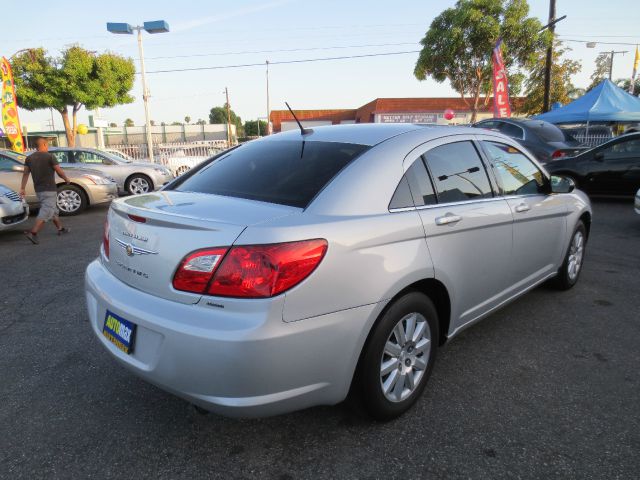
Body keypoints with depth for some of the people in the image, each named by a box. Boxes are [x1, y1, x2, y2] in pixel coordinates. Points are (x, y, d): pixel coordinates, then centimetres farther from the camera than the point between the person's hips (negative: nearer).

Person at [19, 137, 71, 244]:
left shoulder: (29, 158, 8)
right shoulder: (49, 156, -10)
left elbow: (25, 174, 5)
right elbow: (59, 171, -6)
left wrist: (22, 188, 7)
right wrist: (66, 179, 12)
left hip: (38, 190, 7)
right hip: (49, 189, -7)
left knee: (53, 210, 20)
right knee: (46, 212, -9)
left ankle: (60, 228, 31)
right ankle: (33, 233, -18)